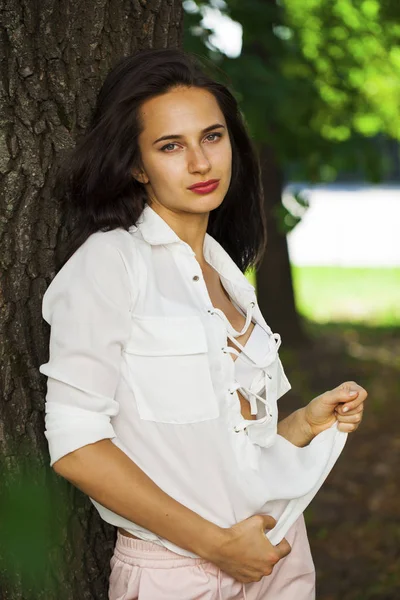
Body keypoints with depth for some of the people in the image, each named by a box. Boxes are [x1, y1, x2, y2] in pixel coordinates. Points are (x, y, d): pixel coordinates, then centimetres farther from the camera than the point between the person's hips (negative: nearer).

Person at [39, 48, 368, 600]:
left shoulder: (227, 274, 10)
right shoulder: (108, 262, -10)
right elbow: (75, 443, -17)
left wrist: (307, 423, -3)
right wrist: (217, 542, -17)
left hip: (282, 554, 6)